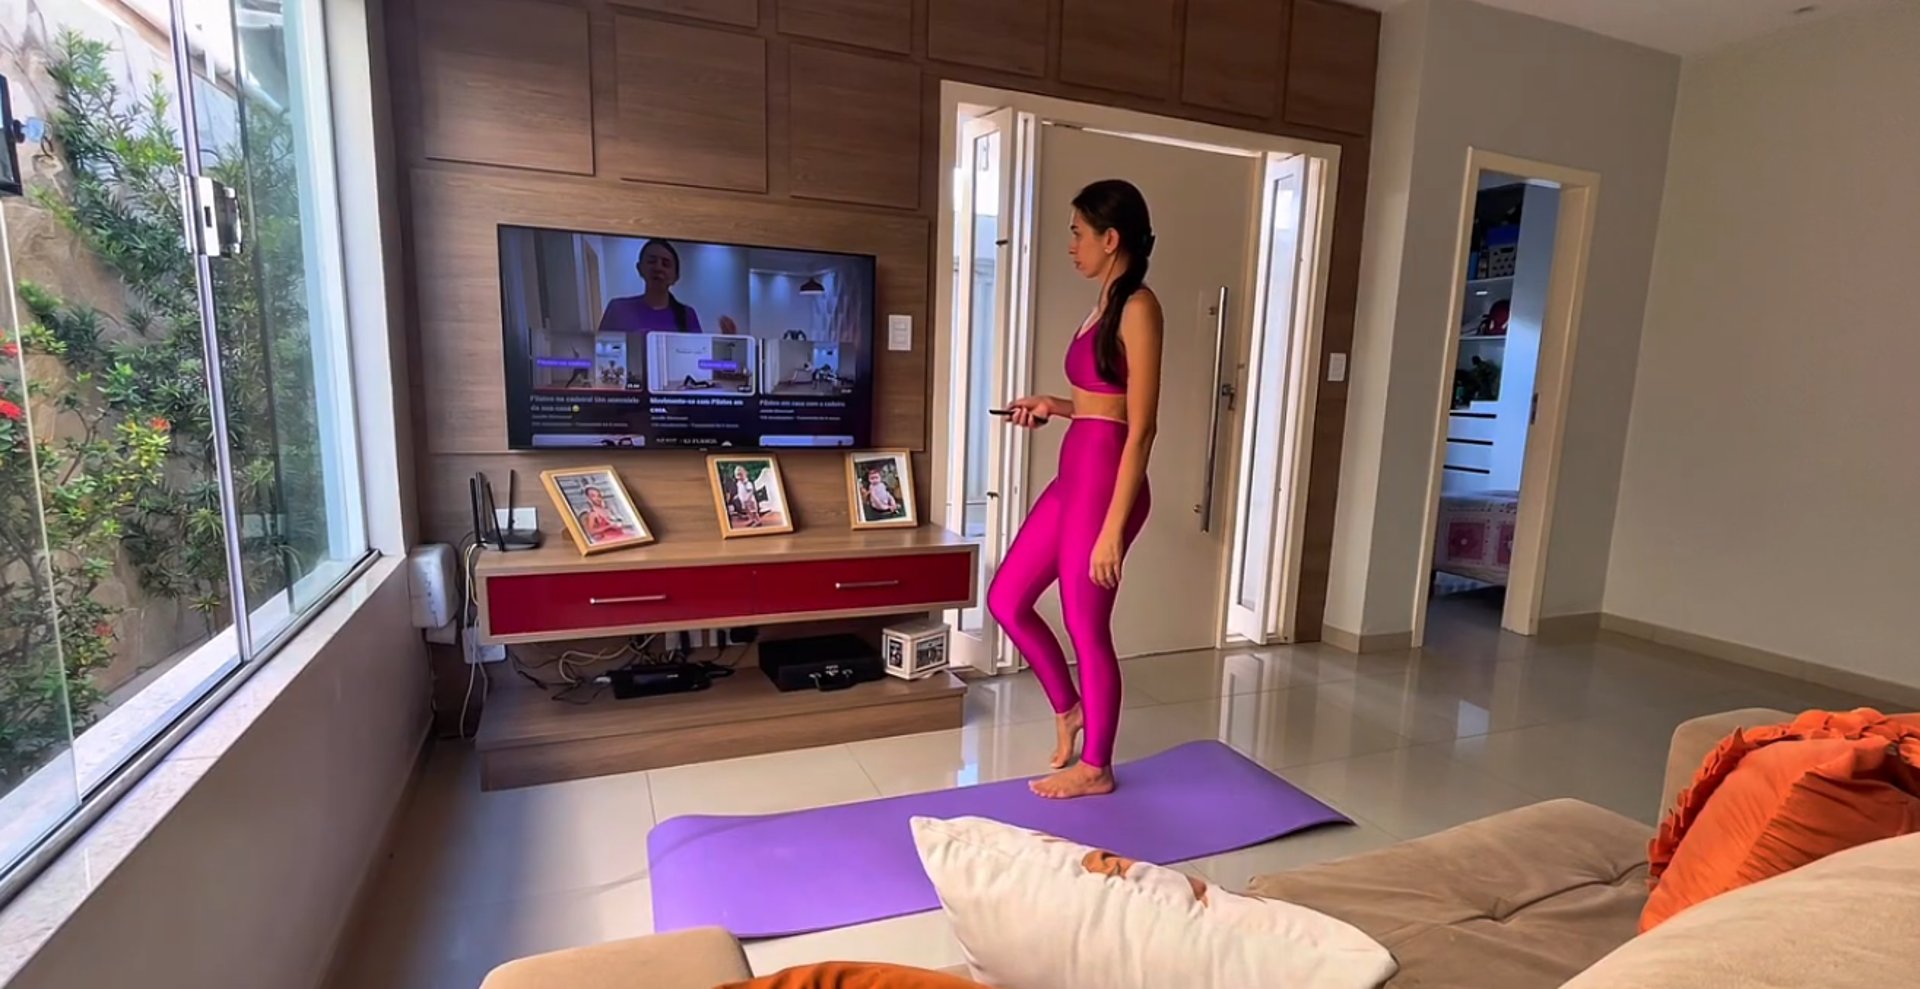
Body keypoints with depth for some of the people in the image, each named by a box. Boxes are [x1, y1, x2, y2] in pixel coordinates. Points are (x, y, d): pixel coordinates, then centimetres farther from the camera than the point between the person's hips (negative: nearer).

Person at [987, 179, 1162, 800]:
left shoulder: (1137, 306, -13)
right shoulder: (1107, 303, 15)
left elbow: (1141, 428, -18)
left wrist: (1113, 526, -20)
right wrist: (1052, 406, 12)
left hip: (1105, 481, -9)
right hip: (1072, 477, 9)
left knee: (1087, 626, 4)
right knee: (1006, 598, 14)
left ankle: (1096, 768, 25)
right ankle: (1068, 708, 35)